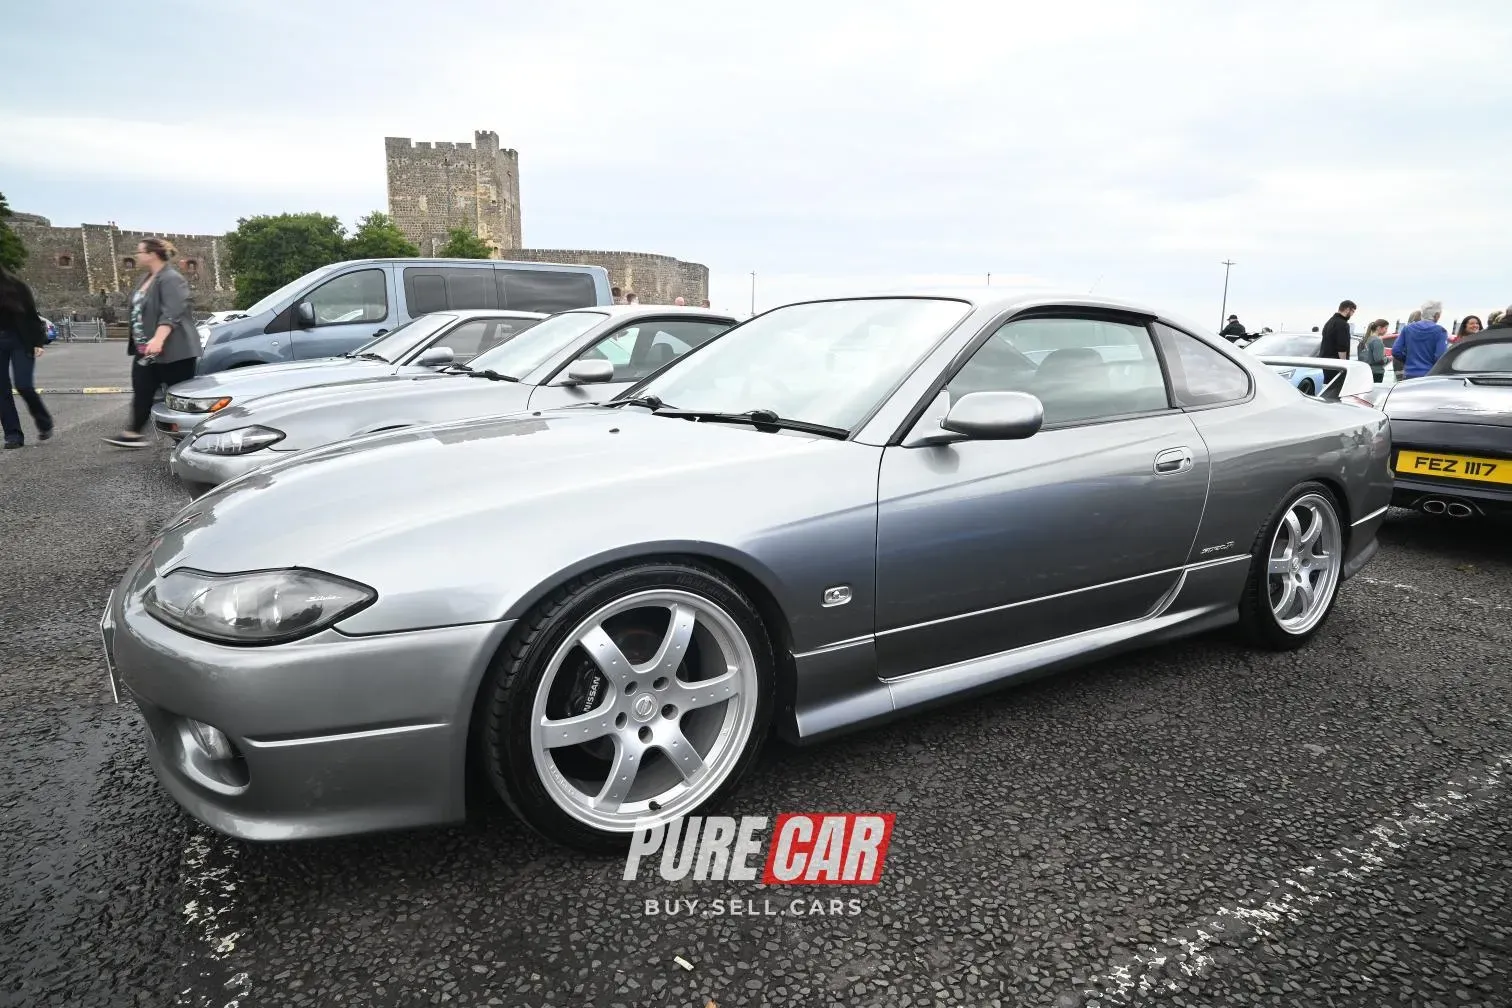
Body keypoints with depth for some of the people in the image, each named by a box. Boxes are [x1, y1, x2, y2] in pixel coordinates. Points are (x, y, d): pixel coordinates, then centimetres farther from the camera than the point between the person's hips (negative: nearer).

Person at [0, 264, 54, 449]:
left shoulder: (16, 286, -3)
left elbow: (32, 314, -2)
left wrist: (38, 342, -9)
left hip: (21, 340, -3)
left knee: (23, 385, -10)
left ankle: (44, 423, 13)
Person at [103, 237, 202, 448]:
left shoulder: (171, 279, -16)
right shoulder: (148, 279, 16)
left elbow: (171, 314, -28)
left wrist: (158, 339, -37)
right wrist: (142, 342, 28)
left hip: (172, 350, -10)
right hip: (146, 350, 10)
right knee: (142, 391, 10)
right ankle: (133, 433, 16)